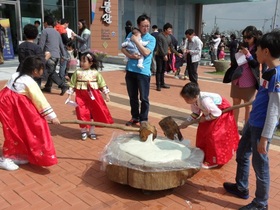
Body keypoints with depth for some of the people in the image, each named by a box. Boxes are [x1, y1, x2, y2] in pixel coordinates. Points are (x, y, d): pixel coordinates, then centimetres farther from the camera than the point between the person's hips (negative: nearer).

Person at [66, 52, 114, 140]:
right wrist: (70, 95, 1)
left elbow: (102, 84, 5)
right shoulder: (77, 72, 0)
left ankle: (91, 131, 25)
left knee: (94, 113, 7)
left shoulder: (95, 73, -1)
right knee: (82, 114, -2)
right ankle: (84, 131, 19)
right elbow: (72, 85, 4)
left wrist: (106, 94, 2)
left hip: (93, 96, 1)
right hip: (81, 96, -1)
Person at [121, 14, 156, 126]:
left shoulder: (151, 39, -2)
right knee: (132, 97, 13)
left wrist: (136, 40, -14)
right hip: (130, 70, 4)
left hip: (143, 71, -3)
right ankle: (135, 117, 28)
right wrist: (130, 55, -15)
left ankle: (143, 120, 12)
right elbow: (123, 48, 3)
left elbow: (146, 52, -16)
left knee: (144, 98, 0)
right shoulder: (131, 35, 8)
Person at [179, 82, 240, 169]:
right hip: (211, 112, 9)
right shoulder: (194, 100, -14)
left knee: (213, 135, -10)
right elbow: (195, 113, 0)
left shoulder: (205, 101, -40)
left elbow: (217, 113, -32)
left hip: (222, 112, -9)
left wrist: (205, 118, -20)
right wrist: (185, 124, -4)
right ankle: (203, 155, 25)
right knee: (202, 132, 9)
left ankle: (214, 161, 3)